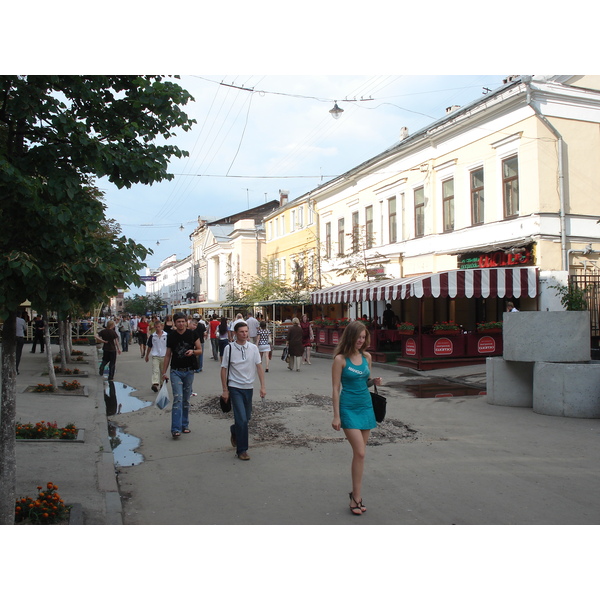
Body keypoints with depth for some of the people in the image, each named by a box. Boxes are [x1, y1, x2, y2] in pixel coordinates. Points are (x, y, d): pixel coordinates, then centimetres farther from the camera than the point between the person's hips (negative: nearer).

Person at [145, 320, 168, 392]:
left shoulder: (166, 336, -4)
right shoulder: (152, 336, 0)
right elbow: (149, 347, 10)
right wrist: (147, 356, 16)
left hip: (164, 356, 0)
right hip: (155, 356, 0)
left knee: (163, 371, 13)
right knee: (155, 370, -14)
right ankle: (155, 384, -25)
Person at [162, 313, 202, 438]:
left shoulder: (192, 334, -1)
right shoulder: (171, 336, 1)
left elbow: (200, 350, 4)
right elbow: (168, 354, 7)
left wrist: (193, 351, -18)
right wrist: (164, 372, 4)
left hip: (189, 371, 1)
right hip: (176, 371, -1)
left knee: (186, 400, 10)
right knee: (177, 398, -11)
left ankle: (185, 425, 24)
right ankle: (176, 429, -10)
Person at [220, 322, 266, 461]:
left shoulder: (253, 348, 2)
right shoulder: (229, 348, -7)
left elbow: (259, 367, 3)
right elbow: (224, 369, -3)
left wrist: (263, 386, -3)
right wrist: (225, 390, -5)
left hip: (249, 387, 4)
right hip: (235, 388, -4)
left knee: (246, 418, 15)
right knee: (242, 419, -11)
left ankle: (234, 431, 47)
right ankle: (241, 450, 1)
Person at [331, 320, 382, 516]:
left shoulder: (367, 356, 6)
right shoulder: (341, 359, -10)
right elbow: (336, 389, -8)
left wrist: (374, 381, -5)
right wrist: (336, 415, -10)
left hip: (366, 407, 5)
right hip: (349, 409, -5)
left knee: (359, 453, 9)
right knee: (359, 452, -10)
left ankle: (356, 494, 20)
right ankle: (356, 496, 2)